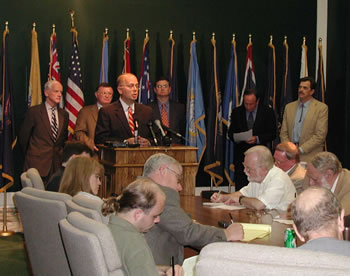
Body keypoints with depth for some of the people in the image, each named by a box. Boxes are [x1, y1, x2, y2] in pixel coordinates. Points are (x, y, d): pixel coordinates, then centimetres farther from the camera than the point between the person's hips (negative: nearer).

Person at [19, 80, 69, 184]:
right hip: (37, 163, -4)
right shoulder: (34, 111, -3)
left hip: (57, 163, 4)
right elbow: (23, 137, 3)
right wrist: (28, 155, 12)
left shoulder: (64, 114, 12)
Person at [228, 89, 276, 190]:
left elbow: (272, 134, 0)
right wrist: (235, 138, -12)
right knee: (240, 185, -3)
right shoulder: (236, 112, 7)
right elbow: (231, 132, 11)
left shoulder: (268, 112, 1)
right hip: (241, 154, 2)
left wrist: (257, 139, -16)